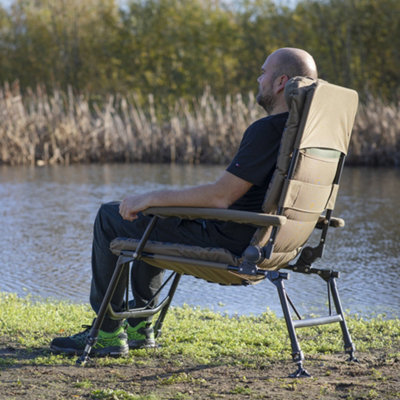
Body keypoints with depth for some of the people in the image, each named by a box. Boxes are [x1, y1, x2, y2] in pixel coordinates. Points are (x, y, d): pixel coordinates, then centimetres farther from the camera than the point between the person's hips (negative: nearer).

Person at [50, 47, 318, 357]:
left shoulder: (267, 130, -23)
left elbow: (221, 196, -26)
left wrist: (151, 199, -17)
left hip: (230, 243, -10)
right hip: (260, 238, 10)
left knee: (110, 218, 4)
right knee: (150, 216, 31)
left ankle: (107, 333, 10)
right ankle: (140, 327, 33)